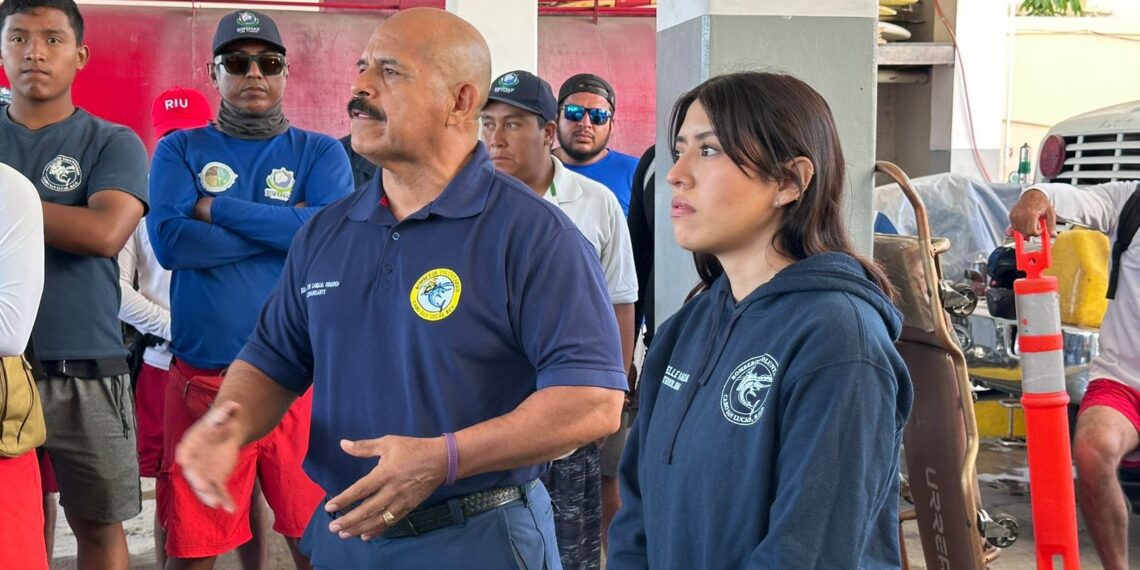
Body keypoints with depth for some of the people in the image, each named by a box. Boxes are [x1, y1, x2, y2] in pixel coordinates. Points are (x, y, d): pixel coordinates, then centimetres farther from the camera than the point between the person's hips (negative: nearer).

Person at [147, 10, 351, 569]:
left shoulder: (319, 152, 7)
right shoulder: (179, 150, 7)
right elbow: (171, 242, -10)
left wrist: (218, 209, -9)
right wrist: (286, 226, -9)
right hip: (202, 377, 0)